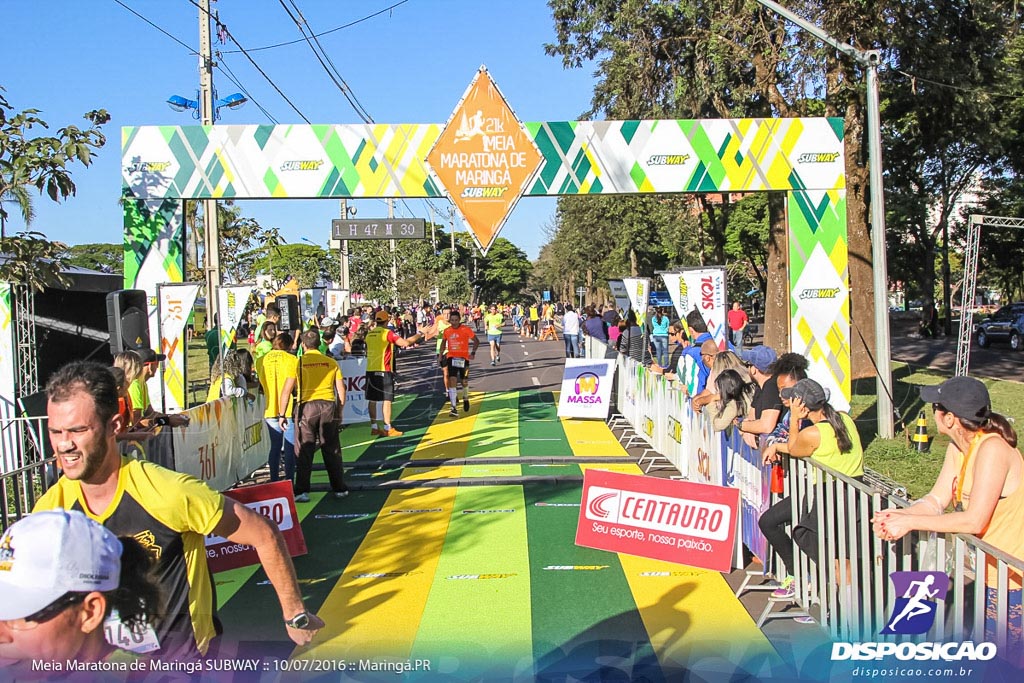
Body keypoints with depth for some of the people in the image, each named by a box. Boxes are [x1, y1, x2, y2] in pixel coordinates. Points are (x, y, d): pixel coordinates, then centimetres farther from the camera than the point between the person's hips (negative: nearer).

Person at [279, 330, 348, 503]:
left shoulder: (298, 363, 0)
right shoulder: (331, 363, 6)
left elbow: (286, 390, -4)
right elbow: (341, 390, 7)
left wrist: (282, 414, 1)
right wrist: (339, 412, 17)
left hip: (306, 406, -2)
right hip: (328, 406, 2)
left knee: (304, 451, 4)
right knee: (332, 450, 11)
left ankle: (302, 491, 1)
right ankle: (339, 488, 17)